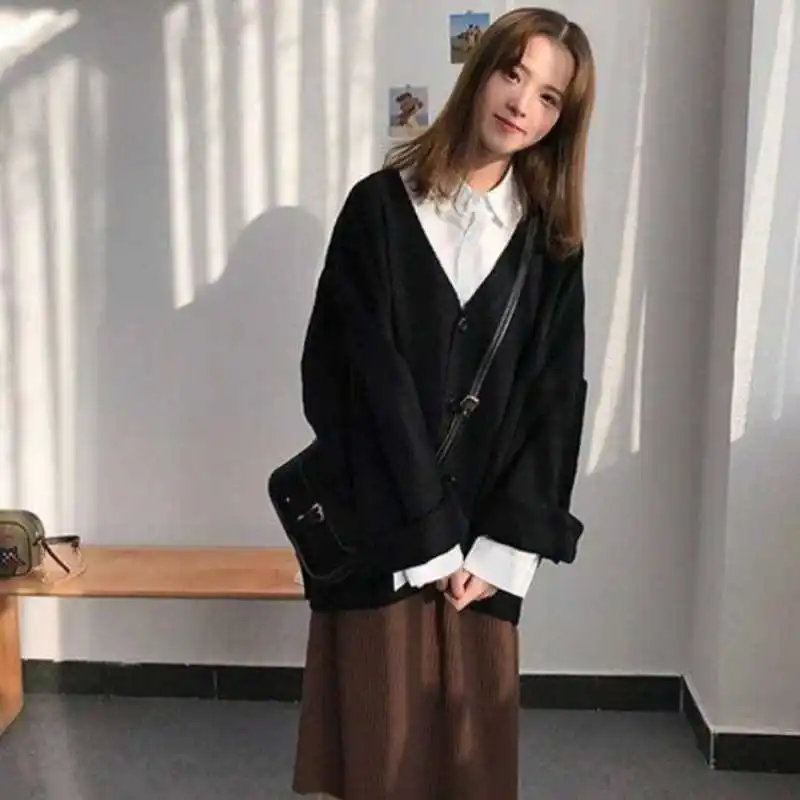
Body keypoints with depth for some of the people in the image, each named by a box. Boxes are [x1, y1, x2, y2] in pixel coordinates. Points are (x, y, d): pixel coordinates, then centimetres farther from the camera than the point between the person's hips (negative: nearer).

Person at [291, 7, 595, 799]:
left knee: (473, 732, 12)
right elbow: (365, 380, -11)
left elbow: (554, 397, 0)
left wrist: (499, 547, -7)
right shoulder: (380, 207, -6)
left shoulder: (551, 238, 4)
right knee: (380, 728, 8)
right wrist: (426, 541, -12)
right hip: (379, 527, -2)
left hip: (484, 528, 3)